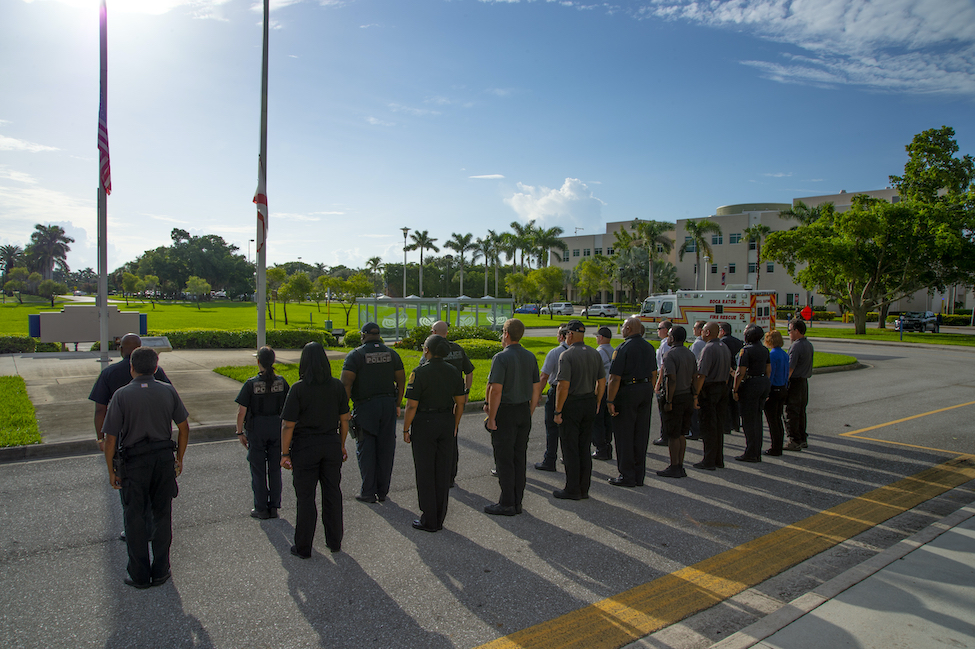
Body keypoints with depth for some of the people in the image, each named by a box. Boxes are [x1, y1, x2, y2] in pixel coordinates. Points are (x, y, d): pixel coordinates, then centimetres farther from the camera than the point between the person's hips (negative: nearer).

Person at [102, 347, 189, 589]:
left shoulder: (122, 395, -9)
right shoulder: (168, 391, -2)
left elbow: (111, 437, -8)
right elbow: (183, 428, 3)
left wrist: (111, 469, 3)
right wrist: (179, 458, 14)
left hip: (133, 462, -2)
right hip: (164, 459, 2)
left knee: (135, 519, 10)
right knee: (162, 516, 13)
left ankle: (140, 575, 19)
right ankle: (160, 571, 20)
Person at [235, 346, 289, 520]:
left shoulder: (251, 384, -12)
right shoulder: (281, 382, -4)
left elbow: (242, 411, -12)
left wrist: (240, 432, -1)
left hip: (256, 429, -3)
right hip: (277, 427, 3)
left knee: (258, 470, 9)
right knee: (275, 469, 13)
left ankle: (261, 509, 16)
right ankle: (274, 507, 19)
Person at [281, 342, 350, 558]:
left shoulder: (298, 388, -15)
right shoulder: (337, 386, -3)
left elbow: (288, 425, -13)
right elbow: (344, 419, 3)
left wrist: (285, 453, -4)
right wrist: (342, 445, 15)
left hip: (305, 447, -3)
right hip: (331, 444, 4)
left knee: (305, 497, 7)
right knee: (332, 493, 14)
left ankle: (303, 548, 19)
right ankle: (334, 541, 26)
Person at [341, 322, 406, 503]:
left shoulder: (355, 355, -5)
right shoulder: (391, 354, 8)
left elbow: (346, 383, -13)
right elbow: (401, 381, 9)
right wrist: (397, 405, 17)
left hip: (365, 405, -4)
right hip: (388, 405, 4)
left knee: (366, 450, 5)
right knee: (385, 449, 9)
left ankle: (368, 492, 9)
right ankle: (382, 491, 16)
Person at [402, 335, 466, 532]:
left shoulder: (420, 372, -14)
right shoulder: (454, 372, 3)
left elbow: (411, 405, -15)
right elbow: (460, 402, 7)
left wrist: (406, 429, -4)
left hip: (424, 424, -5)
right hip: (446, 422, 6)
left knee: (425, 472, 4)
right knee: (443, 472, 11)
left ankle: (428, 521, 11)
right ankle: (439, 519, 20)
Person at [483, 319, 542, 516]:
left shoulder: (501, 357, -15)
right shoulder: (531, 357, 7)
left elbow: (496, 390, -20)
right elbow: (536, 388, 10)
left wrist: (491, 417, -13)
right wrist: (529, 413, 18)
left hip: (505, 411, -7)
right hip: (524, 411, 7)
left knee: (504, 459, 2)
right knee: (520, 458, 13)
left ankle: (507, 504, 8)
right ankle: (517, 502, 20)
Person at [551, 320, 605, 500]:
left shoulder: (566, 355, -15)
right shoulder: (595, 354, 6)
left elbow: (564, 386, -20)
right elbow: (602, 382, 10)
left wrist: (558, 411, -13)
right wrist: (597, 404, 21)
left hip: (572, 404, -7)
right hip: (590, 403, 7)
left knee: (570, 449, 2)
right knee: (584, 448, 13)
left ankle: (572, 490, 9)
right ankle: (584, 489, 19)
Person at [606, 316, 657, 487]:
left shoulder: (624, 348, -14)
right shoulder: (649, 347, 9)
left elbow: (615, 378, -17)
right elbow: (654, 374, 15)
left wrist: (610, 401, -13)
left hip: (628, 390, -7)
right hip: (646, 390, 7)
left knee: (624, 435, 3)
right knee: (641, 435, 12)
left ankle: (627, 476, 8)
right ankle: (639, 476, 19)